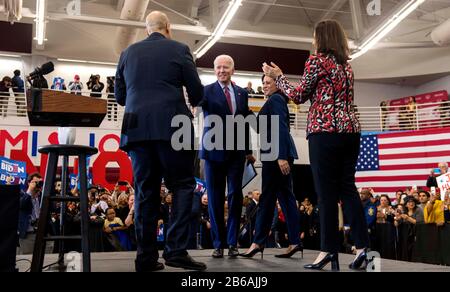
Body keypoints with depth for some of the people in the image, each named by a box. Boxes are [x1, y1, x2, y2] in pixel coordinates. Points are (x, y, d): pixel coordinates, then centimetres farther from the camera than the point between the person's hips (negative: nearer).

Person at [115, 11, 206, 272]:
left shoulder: (128, 53, 15)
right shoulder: (179, 49, 5)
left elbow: (119, 96, 18)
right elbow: (197, 93, 4)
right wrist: (191, 103, 26)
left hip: (137, 130, 4)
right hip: (171, 128, -4)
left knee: (145, 191, 6)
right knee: (183, 186, 3)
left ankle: (146, 256, 5)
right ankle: (176, 250, -7)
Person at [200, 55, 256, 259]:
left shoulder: (242, 93, 12)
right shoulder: (207, 90, 2)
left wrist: (248, 151, 12)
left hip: (236, 151, 3)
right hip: (214, 150, -2)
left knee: (236, 196, 2)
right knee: (215, 198, 3)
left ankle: (232, 242, 11)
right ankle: (218, 243, 12)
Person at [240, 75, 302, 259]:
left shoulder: (275, 99, -6)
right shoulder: (277, 100, 23)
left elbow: (281, 128, -19)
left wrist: (281, 156, -25)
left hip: (277, 153, -10)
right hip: (281, 153, 10)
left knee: (268, 197, -8)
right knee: (285, 196, 6)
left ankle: (258, 242, -4)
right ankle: (294, 242, 6)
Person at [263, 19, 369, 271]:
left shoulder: (317, 60, -2)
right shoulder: (346, 64, 19)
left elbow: (299, 96, 2)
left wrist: (278, 76, 15)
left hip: (325, 131, -7)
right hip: (351, 130, 7)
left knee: (327, 191, -4)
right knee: (348, 187, 6)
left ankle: (330, 250, -2)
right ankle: (362, 246, 1)